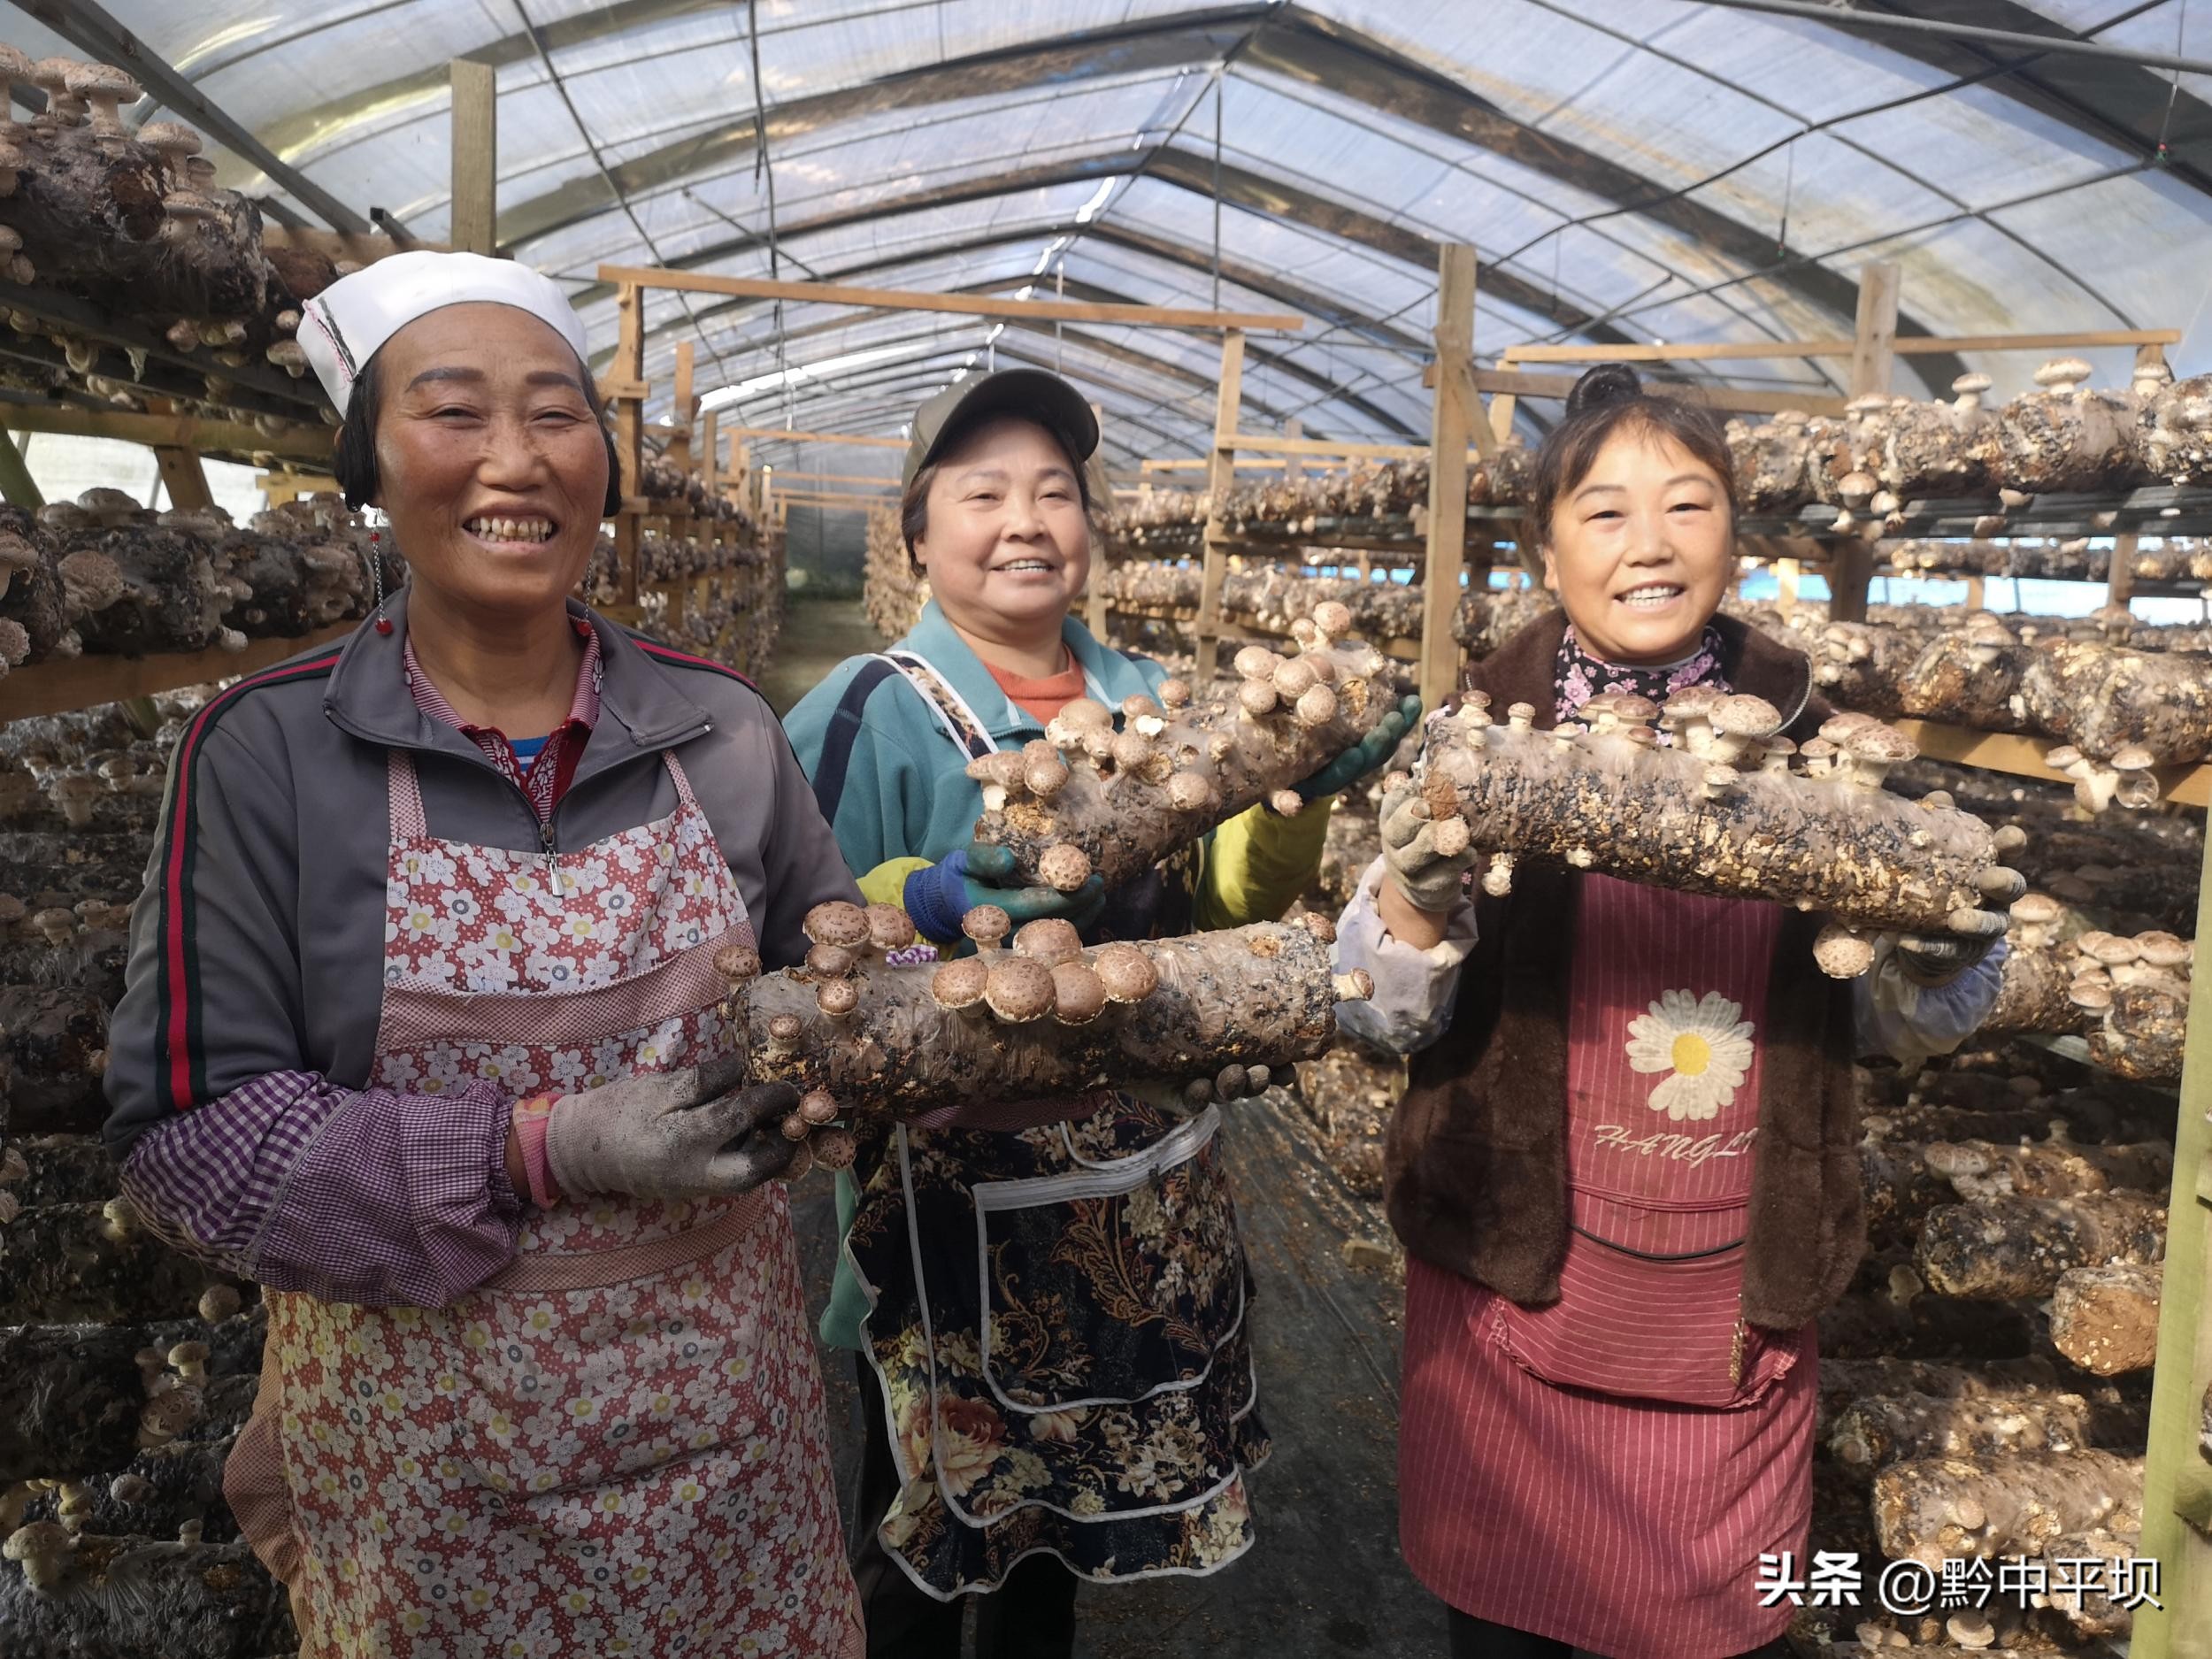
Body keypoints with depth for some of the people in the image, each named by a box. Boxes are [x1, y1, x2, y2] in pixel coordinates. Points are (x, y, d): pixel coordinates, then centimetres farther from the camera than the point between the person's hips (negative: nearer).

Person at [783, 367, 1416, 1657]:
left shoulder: (1148, 699, 2)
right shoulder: (869, 713, -14)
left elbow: (1224, 900, 2)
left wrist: (1298, 800, -16)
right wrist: (925, 905, -35)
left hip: (1144, 1201, 5)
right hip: (950, 1204, -4)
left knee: (1067, 1494, 25)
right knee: (929, 1519, 16)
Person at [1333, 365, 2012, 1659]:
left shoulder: (1805, 733, -2)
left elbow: (1887, 1019, 6)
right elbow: (1378, 1016, -7)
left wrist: (1946, 956, -15)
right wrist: (1413, 905, -27)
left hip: (1741, 1286, 2)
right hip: (1516, 1264, -1)